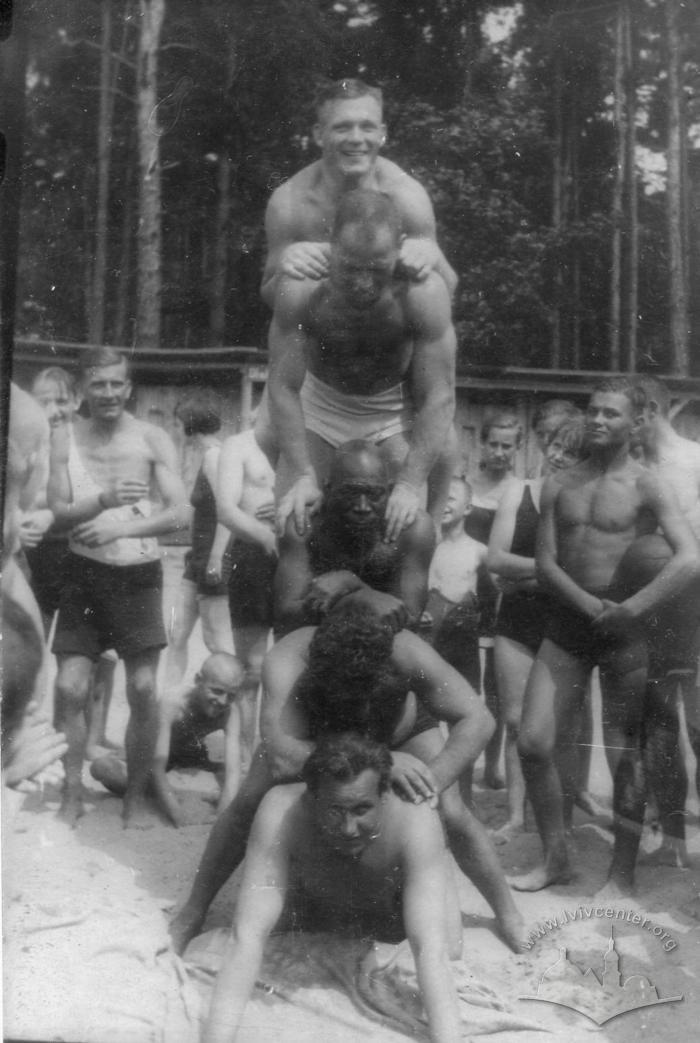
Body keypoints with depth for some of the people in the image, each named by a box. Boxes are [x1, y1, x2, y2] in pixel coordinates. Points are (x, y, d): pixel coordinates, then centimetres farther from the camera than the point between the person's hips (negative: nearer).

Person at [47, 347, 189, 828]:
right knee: (70, 688, -1)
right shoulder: (66, 438, 3)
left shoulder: (152, 439, -3)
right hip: (84, 573, 2)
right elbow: (58, 511, -3)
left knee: (143, 690, -1)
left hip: (138, 573, -1)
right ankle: (73, 793, 15)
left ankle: (136, 794, 15)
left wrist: (121, 528, -23)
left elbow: (180, 513, -10)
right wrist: (103, 500, -21)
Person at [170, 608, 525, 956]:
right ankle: (191, 915, 8)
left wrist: (434, 778, -54)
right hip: (313, 729, 0)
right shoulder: (286, 661, -46)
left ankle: (508, 913, 14)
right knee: (249, 804, -15)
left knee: (452, 815, -13)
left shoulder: (407, 654, -43)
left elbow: (477, 721, -39)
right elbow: (282, 757, -56)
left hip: (403, 731, 0)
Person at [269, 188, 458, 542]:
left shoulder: (423, 293, -33)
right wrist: (302, 475, -31)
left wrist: (411, 484, -34)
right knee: (291, 518, -6)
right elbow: (284, 388, -24)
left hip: (395, 405, -1)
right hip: (321, 401, 1)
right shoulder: (300, 290, -31)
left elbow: (437, 396, -28)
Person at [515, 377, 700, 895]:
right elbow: (546, 564, 3)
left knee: (625, 757, 2)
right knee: (533, 742, 0)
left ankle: (623, 875, 17)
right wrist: (591, 605, -13)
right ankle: (556, 857, 18)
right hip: (567, 623, 5)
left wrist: (629, 610, -22)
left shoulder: (646, 486, -6)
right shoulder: (560, 485, 8)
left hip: (625, 628, -4)